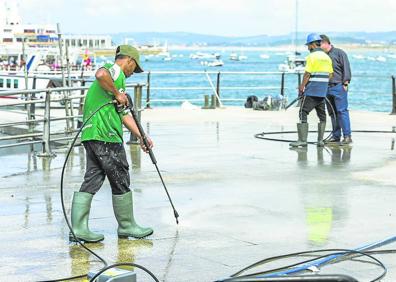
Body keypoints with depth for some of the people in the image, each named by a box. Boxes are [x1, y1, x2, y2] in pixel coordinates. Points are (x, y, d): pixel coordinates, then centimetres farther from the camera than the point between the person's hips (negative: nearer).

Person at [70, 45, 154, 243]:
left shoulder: (116, 78, 28)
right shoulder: (115, 70, -3)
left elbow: (124, 114, 29)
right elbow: (100, 74, -30)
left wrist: (141, 137, 28)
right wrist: (117, 94, -16)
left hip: (92, 137, 10)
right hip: (105, 136, -10)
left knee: (92, 180, 7)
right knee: (120, 181, 2)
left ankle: (78, 228, 3)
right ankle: (127, 226, 13)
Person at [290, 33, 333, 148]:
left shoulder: (312, 56, -11)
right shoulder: (327, 57, 12)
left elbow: (307, 74, -14)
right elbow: (330, 74, 14)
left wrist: (302, 87, -5)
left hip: (311, 91, -7)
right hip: (322, 91, 7)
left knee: (303, 114, -3)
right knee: (322, 115, 13)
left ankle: (302, 140, -8)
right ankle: (320, 140, 14)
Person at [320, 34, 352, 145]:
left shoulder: (339, 53, -2)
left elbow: (346, 68, -6)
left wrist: (345, 83, -12)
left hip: (339, 87, -7)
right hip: (327, 88, 7)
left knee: (342, 111, -9)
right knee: (332, 113, 8)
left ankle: (347, 136, -9)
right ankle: (336, 136, 13)